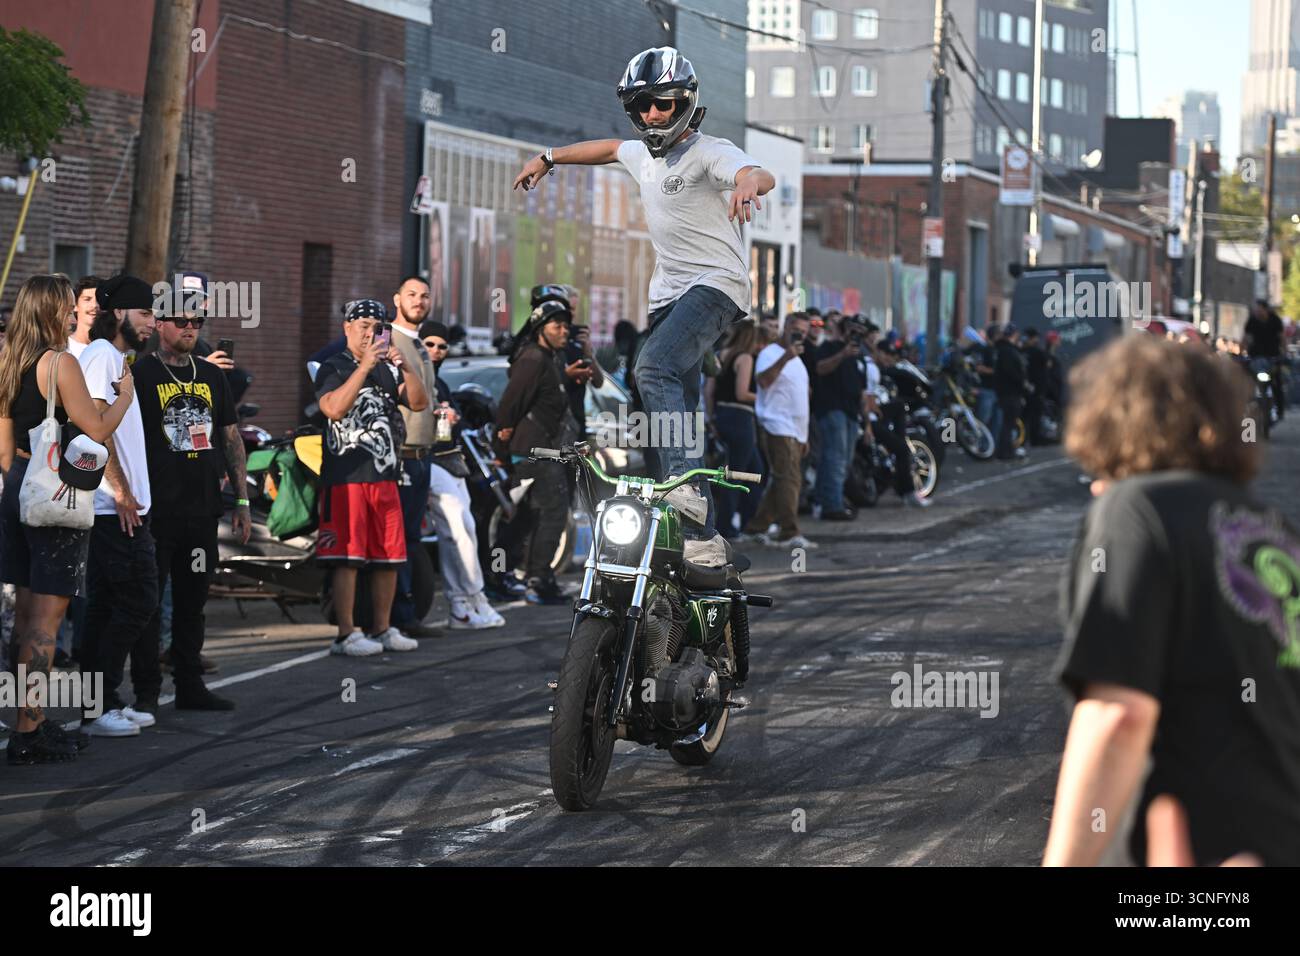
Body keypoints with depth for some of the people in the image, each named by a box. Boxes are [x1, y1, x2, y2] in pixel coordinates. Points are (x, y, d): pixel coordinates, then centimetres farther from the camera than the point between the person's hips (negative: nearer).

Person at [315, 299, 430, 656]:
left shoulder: (388, 370, 17)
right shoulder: (333, 368, -1)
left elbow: (419, 403, 5)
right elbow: (334, 409, -19)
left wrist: (404, 366, -11)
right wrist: (365, 366, -22)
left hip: (385, 475, 6)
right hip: (345, 476, -6)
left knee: (390, 557, 9)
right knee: (347, 557, -8)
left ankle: (382, 629, 19)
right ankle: (346, 635, -6)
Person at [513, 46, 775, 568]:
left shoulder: (708, 153, -11)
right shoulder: (642, 154, 13)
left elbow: (761, 175, -31)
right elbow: (609, 148, 38)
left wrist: (749, 182, -54)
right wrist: (548, 158, 43)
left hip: (715, 285, -8)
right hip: (667, 294, 8)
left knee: (654, 369, -32)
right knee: (677, 411, 4)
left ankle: (686, 484, -40)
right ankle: (703, 540, 6)